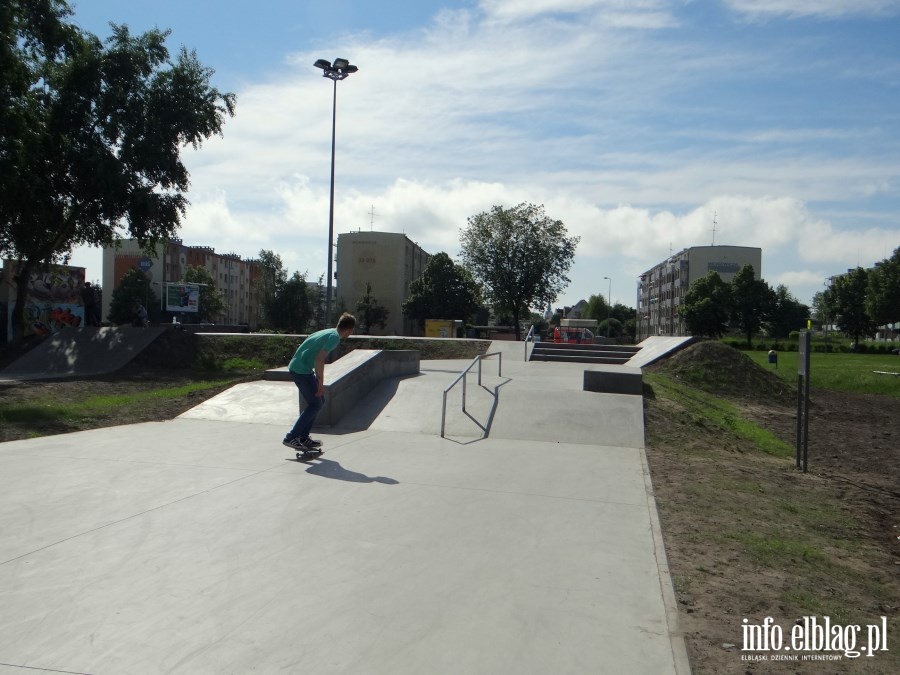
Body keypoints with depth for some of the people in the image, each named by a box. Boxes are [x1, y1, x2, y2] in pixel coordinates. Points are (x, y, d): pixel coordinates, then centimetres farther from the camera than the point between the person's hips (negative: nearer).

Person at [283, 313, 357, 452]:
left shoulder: (329, 333, 15)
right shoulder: (335, 337, -14)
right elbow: (319, 359, -22)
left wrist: (318, 381, 23)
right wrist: (321, 383, -16)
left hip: (297, 368, 10)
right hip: (301, 370, -10)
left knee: (320, 401, 14)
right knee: (315, 404, -5)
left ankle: (303, 438, 18)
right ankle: (291, 438, -5)